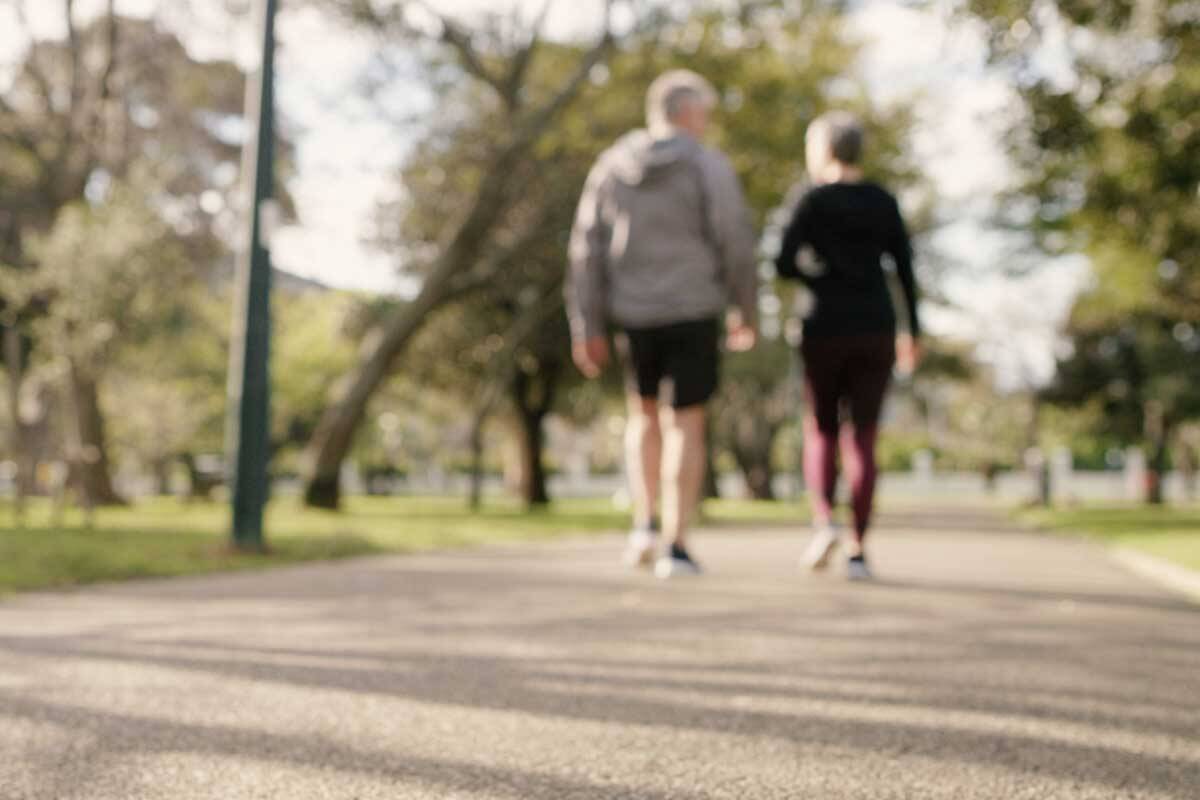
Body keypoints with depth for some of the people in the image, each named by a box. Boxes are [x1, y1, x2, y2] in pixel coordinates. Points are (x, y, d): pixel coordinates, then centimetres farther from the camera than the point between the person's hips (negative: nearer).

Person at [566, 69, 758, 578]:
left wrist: (586, 329, 5)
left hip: (634, 316, 3)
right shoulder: (710, 168, -7)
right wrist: (746, 314, 5)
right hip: (693, 312, -3)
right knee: (685, 427, 2)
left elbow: (588, 250, 2)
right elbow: (736, 246, -9)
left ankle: (645, 526, 9)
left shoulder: (611, 166, 4)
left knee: (645, 416, 21)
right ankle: (674, 548, -2)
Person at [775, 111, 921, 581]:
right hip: (876, 332, 3)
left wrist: (819, 281, 10)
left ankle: (824, 522, -9)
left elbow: (784, 263, -9)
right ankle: (857, 552, -3)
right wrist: (913, 333, 11)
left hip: (826, 332, -2)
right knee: (862, 440, 4)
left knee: (820, 432, 13)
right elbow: (905, 269, 6)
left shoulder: (814, 200, -3)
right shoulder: (884, 202, 8)